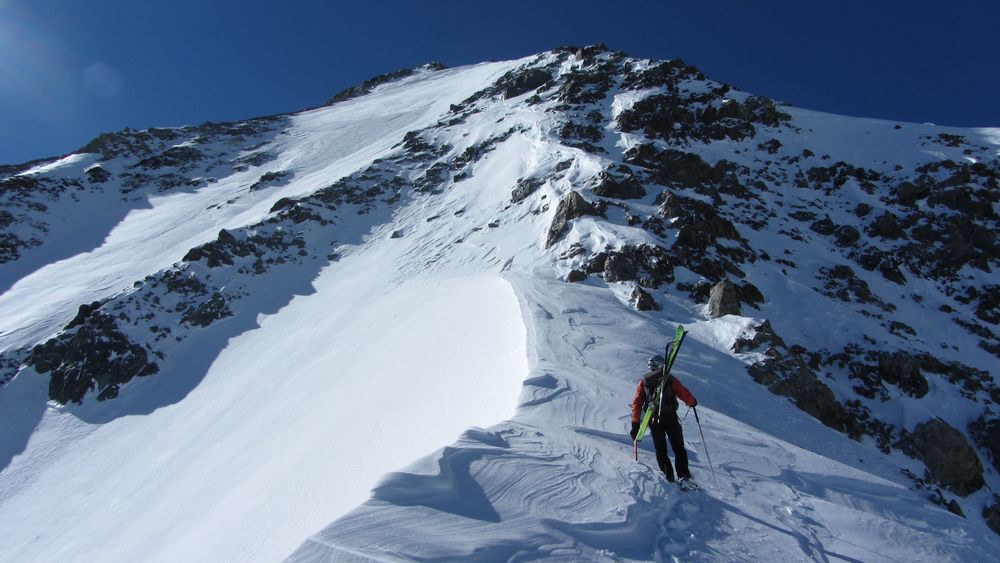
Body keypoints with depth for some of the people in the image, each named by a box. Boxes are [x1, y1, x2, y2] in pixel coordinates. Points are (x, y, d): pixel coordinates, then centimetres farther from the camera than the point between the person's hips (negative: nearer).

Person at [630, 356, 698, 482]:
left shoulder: (644, 382, 7)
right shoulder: (671, 379, 4)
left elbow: (637, 403, 1)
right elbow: (685, 395, 3)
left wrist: (635, 424, 2)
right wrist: (693, 402, 26)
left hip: (654, 419, 1)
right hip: (670, 418, -1)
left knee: (661, 449, 12)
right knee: (678, 447, 12)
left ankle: (668, 474, 7)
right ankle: (683, 474, 8)